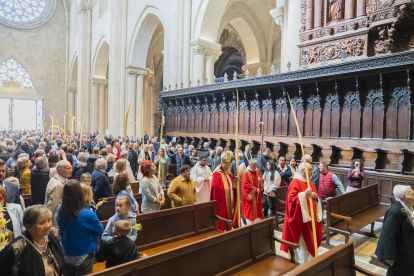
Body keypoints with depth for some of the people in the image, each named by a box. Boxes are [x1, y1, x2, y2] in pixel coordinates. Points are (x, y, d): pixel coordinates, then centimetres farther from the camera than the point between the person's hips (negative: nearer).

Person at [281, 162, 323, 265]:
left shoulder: (310, 183, 13)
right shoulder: (295, 182, -13)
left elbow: (315, 196, 20)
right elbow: (291, 199, -22)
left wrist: (316, 197, -2)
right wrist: (305, 194, -30)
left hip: (311, 217, 8)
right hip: (301, 219, -8)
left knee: (311, 240, 14)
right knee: (303, 241, -2)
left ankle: (311, 260, 29)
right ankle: (303, 264, 11)